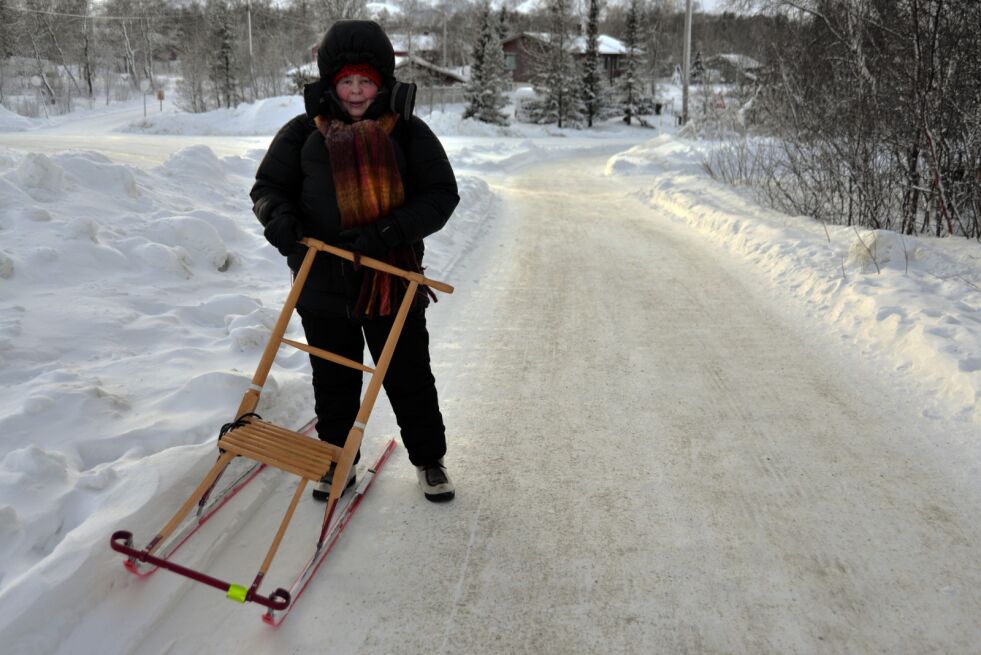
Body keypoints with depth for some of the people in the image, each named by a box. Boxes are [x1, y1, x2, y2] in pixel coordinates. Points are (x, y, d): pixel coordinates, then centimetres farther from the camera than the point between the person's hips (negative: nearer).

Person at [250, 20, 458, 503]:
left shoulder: (409, 132, -3)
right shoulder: (303, 133, 1)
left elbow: (442, 195, -5)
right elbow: (269, 186, 8)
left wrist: (390, 230, -20)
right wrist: (279, 215, -17)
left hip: (395, 282, -1)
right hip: (324, 285, 1)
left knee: (409, 378, 11)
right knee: (333, 382, 14)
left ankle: (429, 459, 30)